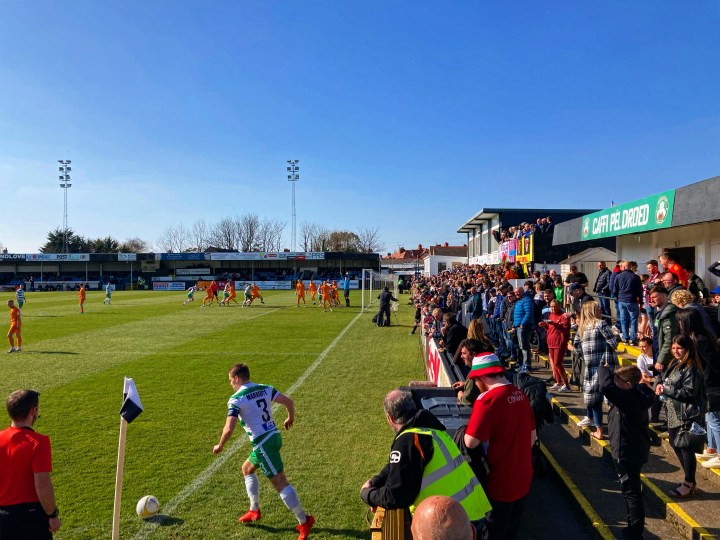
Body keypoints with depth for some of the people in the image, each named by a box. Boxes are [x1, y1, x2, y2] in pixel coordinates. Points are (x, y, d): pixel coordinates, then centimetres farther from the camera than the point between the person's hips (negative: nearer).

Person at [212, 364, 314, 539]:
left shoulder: (235, 400, -11)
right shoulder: (265, 389, 6)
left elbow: (229, 429, -18)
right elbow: (289, 401, 1)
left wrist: (219, 446, 1)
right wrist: (290, 418, 19)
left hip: (263, 443, -8)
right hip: (274, 436, 9)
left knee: (280, 482, -3)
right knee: (247, 468, 27)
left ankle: (304, 521, 2)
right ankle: (254, 511, 33)